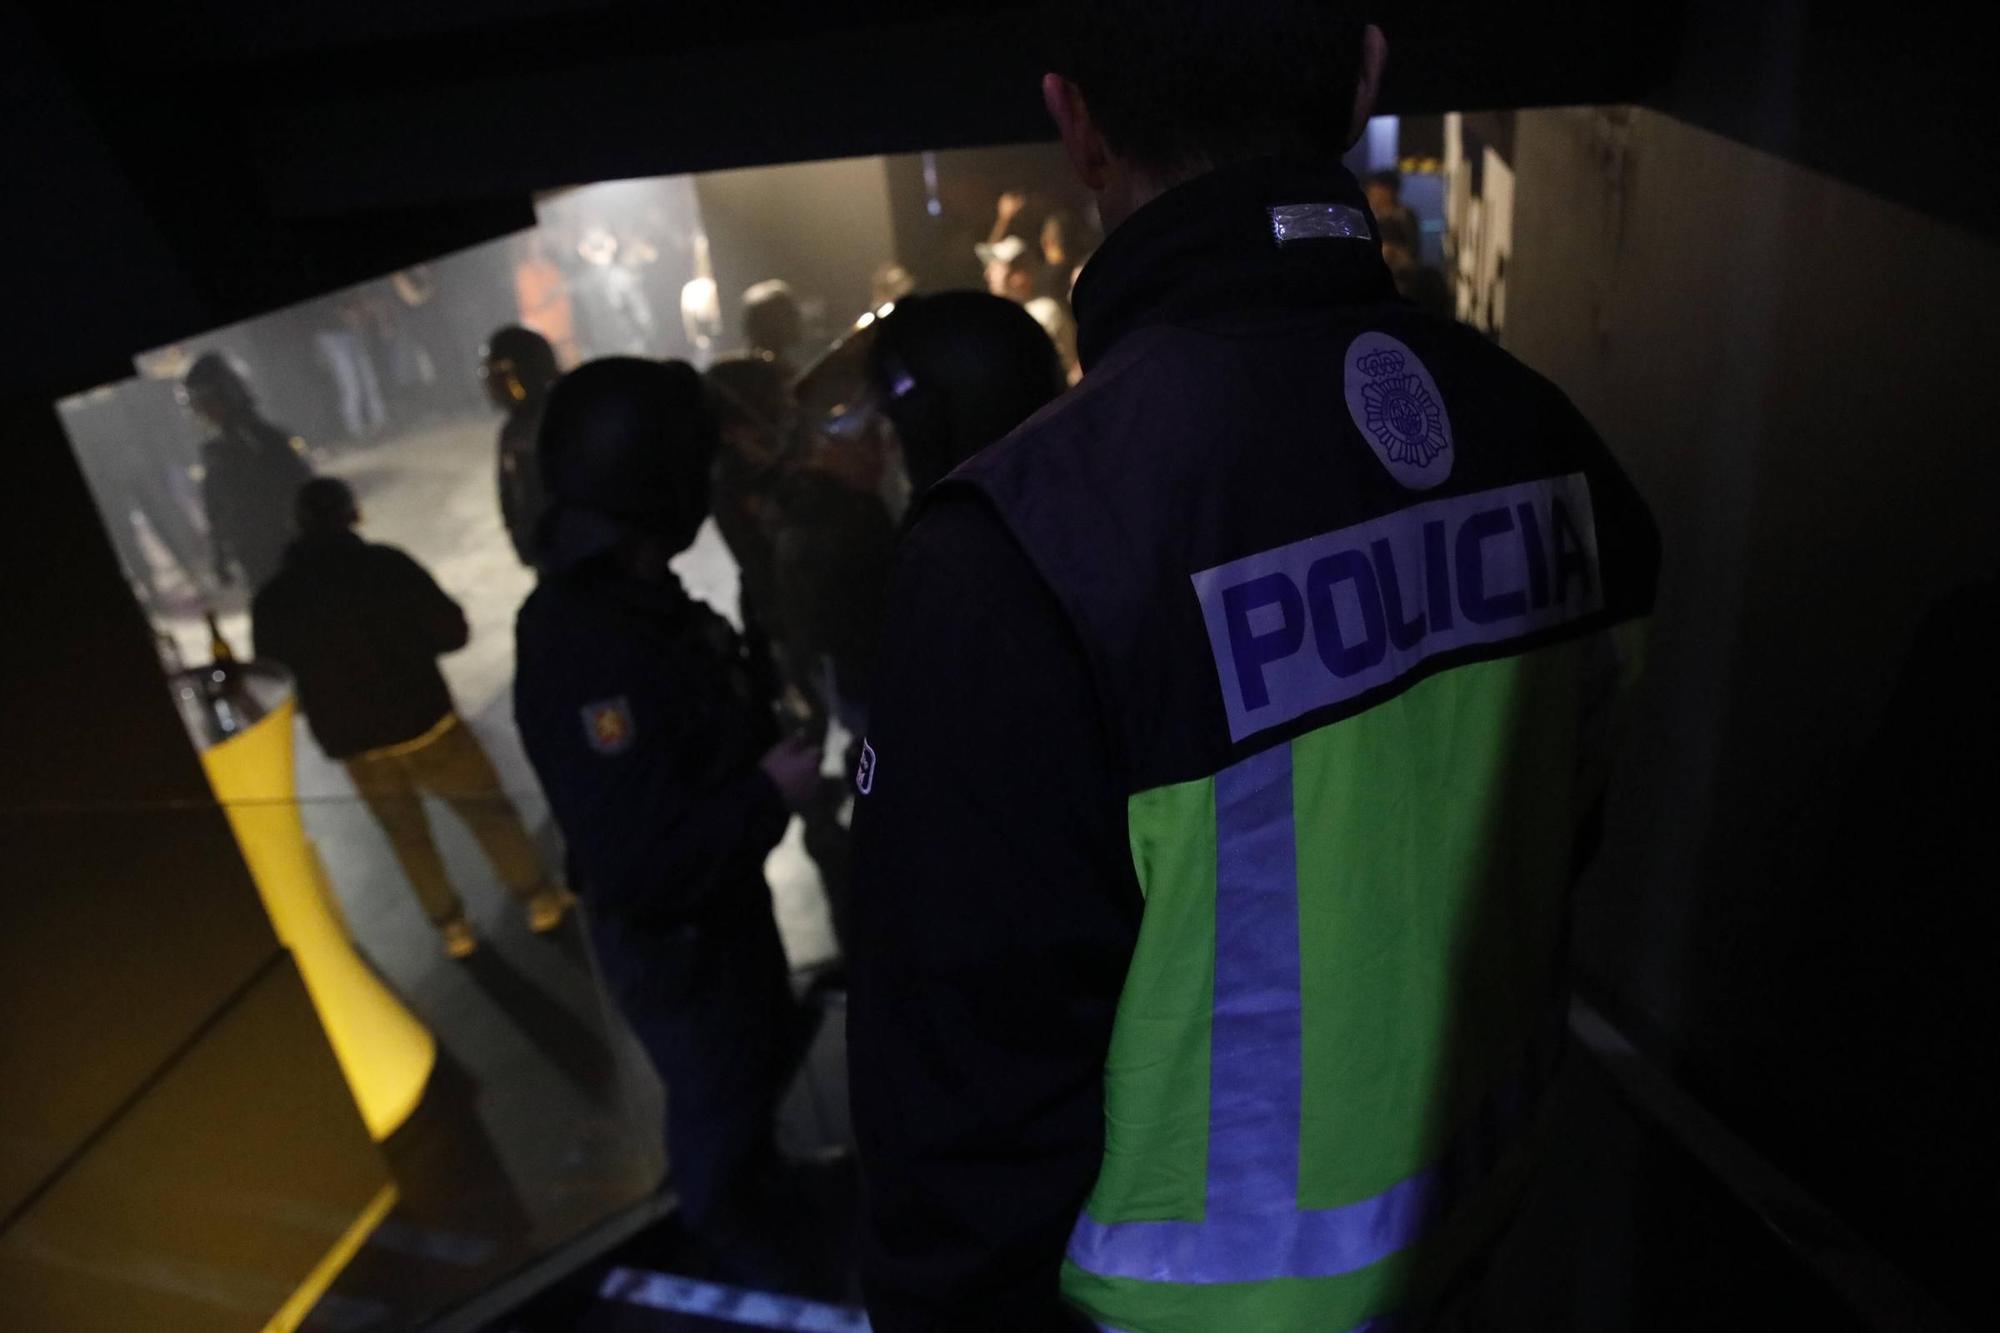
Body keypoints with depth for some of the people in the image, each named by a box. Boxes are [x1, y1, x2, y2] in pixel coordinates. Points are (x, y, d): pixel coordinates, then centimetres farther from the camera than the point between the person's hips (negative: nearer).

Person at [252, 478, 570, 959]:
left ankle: (452, 928, 29)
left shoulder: (272, 601, -5)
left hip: (354, 744, 3)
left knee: (407, 835, 23)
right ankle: (541, 900, 21)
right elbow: (452, 632, -12)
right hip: (424, 724, -3)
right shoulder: (386, 564, -15)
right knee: (488, 809, 15)